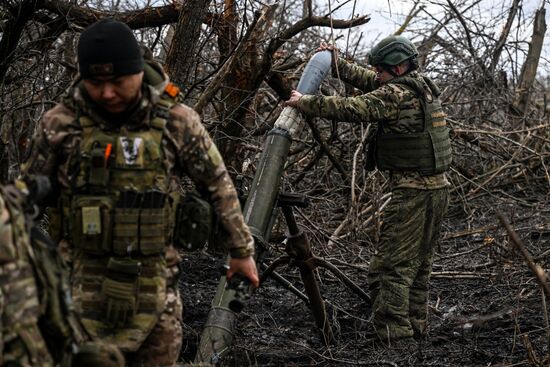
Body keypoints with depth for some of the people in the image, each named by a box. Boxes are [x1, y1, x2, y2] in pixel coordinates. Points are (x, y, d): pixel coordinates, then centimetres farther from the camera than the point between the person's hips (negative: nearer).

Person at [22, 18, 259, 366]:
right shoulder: (60, 124, -5)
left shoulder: (176, 121, -6)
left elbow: (218, 184, 4)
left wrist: (242, 249, 7)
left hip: (155, 279, 1)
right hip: (81, 278, 0)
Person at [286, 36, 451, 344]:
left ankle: (394, 337, -11)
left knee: (390, 268, -8)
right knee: (419, 264, 19)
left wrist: (304, 102, -8)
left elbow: (350, 108, -18)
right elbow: (369, 83, 23)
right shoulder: (423, 86, 14)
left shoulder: (396, 95, -14)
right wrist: (336, 62, 23)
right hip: (439, 188, 10)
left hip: (413, 192, -10)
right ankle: (416, 328, 27)